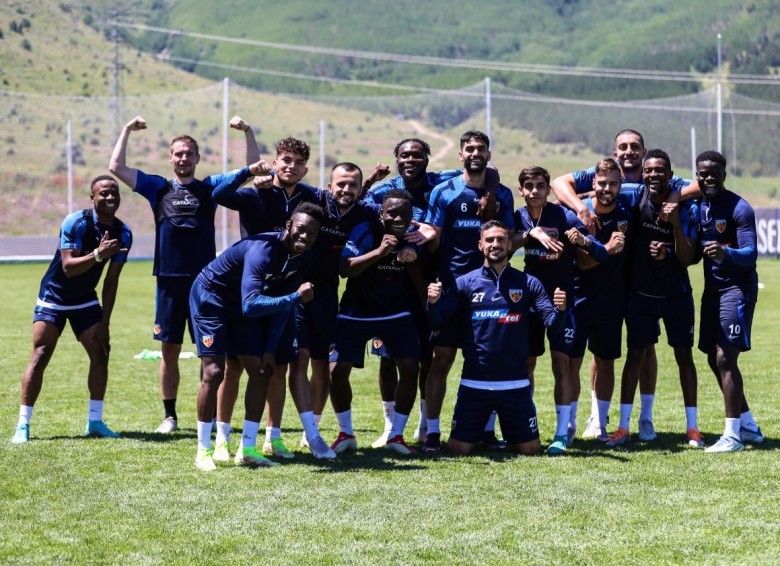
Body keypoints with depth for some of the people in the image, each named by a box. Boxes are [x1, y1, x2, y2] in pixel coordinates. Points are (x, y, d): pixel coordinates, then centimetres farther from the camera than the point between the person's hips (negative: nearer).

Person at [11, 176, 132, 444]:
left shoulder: (122, 233, -7)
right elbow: (68, 267, -32)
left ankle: (94, 422, 6)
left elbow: (111, 281, -3)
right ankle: (22, 425, -10)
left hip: (85, 301, 5)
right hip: (53, 299, -5)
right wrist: (98, 254, -47)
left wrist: (104, 324, -5)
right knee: (40, 356, -12)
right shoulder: (76, 223, -23)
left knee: (100, 353, -5)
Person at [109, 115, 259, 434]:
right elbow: (117, 168, 7)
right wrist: (127, 131, 6)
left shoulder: (209, 187, 8)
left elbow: (251, 171, 3)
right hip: (169, 281, 1)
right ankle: (170, 416, 15)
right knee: (169, 350, 6)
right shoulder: (158, 188, 10)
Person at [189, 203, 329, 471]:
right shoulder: (263, 249, -36)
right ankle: (203, 451, -4)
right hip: (211, 297, -8)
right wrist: (296, 297, -44)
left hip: (242, 307, 8)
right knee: (214, 372, -14)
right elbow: (250, 305, -46)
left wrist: (270, 348, -4)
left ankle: (247, 449, 7)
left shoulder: (303, 258, -11)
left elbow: (282, 305, -1)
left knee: (261, 371, 1)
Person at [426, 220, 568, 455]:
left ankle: (508, 434, 36)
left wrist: (560, 310, -25)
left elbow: (553, 324, -3)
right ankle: (480, 431, 31)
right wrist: (433, 302, -25)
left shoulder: (528, 284, 4)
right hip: (474, 383, 0)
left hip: (515, 383, 0)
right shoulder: (466, 283, 2)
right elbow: (437, 322, -4)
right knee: (458, 450, -2)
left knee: (531, 449, 2)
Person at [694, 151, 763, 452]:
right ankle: (748, 425, 27)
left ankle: (733, 435, -7)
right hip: (712, 288, 8)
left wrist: (726, 253, -42)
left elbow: (750, 254, -22)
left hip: (737, 287, -8)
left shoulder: (739, 209, -16)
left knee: (725, 359, -12)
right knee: (715, 359, 13)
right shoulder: (697, 206, 6)